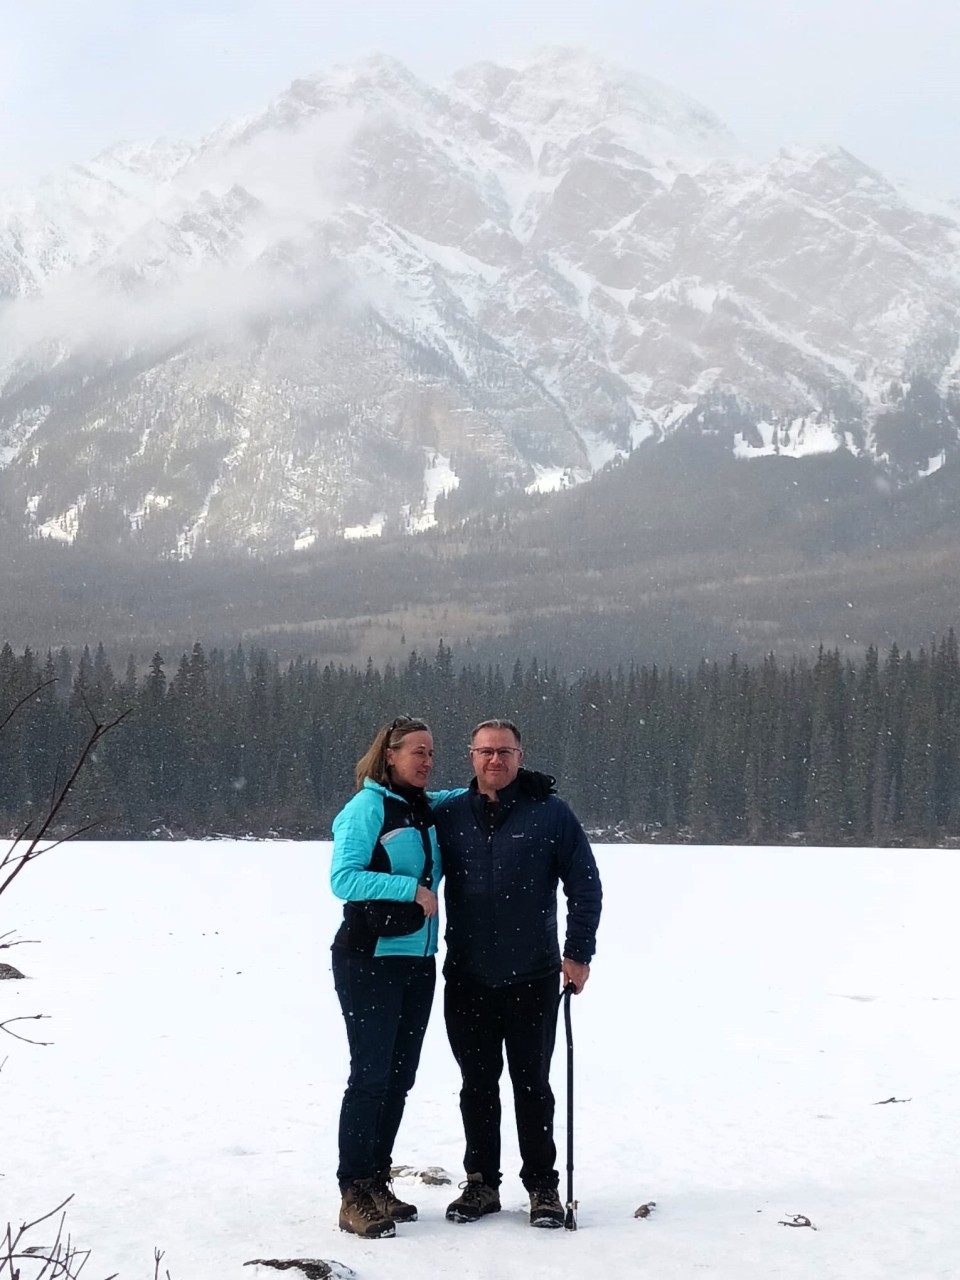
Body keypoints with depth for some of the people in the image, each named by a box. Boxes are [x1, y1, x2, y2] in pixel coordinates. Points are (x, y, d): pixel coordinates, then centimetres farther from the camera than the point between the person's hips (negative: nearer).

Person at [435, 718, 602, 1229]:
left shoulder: (550, 813, -4)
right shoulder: (449, 815, 3)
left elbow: (584, 884, -1)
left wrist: (578, 952, -5)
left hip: (532, 978, -2)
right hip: (467, 978, 2)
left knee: (531, 1083, 6)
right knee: (477, 1084, 10)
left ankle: (542, 1185, 17)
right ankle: (481, 1182, 22)